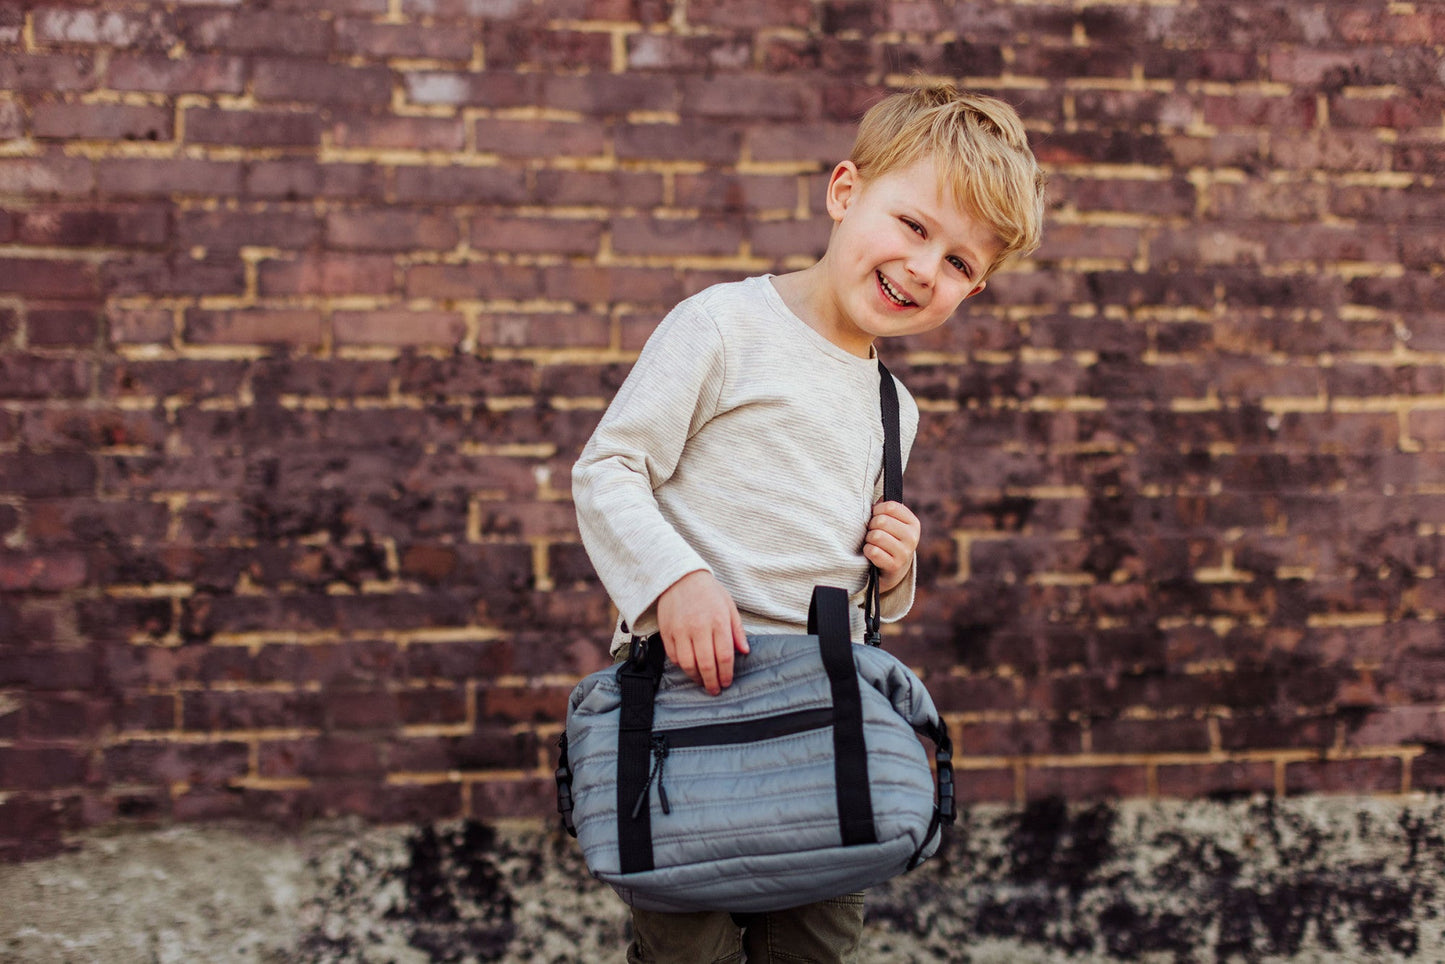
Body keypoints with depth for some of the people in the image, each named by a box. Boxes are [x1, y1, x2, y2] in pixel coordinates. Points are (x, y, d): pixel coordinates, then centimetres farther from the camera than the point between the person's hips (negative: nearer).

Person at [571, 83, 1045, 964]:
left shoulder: (894, 409, 17)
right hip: (692, 688, -6)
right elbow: (606, 470, -8)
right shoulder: (728, 326, -5)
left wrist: (892, 572, 4)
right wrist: (675, 579, -23)